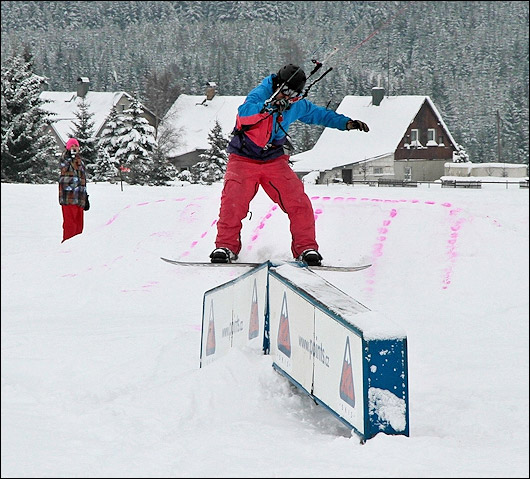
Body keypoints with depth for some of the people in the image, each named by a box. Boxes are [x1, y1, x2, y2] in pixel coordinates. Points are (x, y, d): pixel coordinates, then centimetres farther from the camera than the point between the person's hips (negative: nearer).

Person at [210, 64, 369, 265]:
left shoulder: (297, 106, 3)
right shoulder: (261, 94, -15)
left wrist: (346, 123, 15)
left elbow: (319, 114, 21)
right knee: (233, 201, -23)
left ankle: (306, 248, -1)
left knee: (298, 202, -12)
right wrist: (267, 108, -46)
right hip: (244, 159, -4)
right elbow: (244, 114, -34)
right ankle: (226, 246, -11)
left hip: (275, 161, 4)